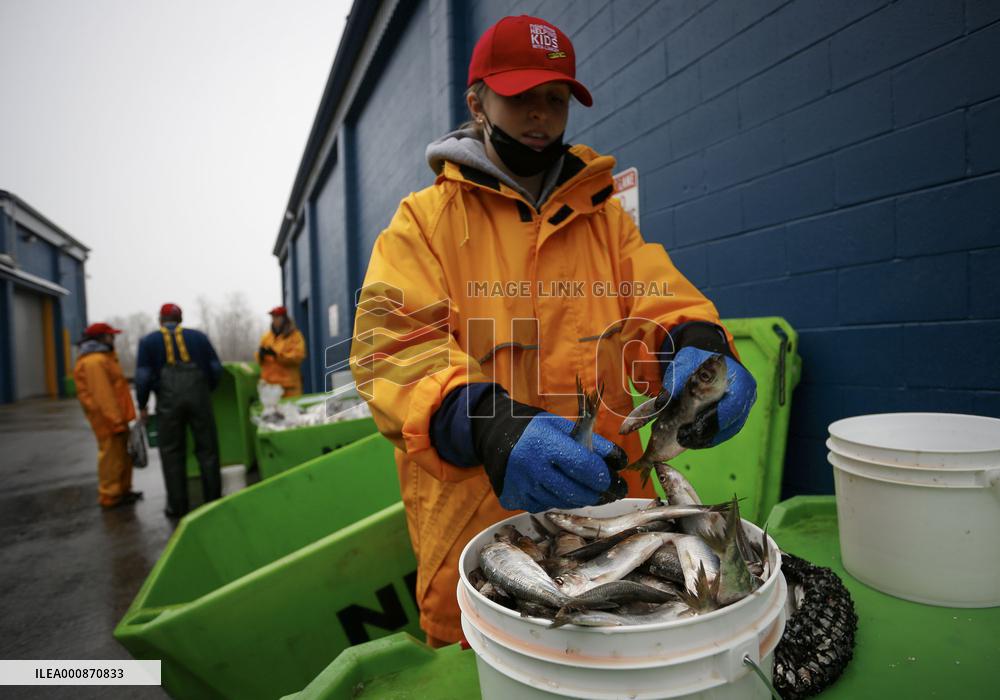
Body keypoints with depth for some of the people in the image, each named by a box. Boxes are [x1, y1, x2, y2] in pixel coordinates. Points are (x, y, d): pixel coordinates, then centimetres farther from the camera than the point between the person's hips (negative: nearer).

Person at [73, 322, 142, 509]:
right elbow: (102, 395, -22)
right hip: (108, 418, -11)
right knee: (112, 455, -4)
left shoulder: (103, 357, 17)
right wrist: (116, 421, -23)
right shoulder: (94, 361, -17)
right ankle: (110, 496, 4)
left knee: (124, 453, 16)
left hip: (115, 416, 11)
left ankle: (122, 490, 26)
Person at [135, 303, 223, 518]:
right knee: (207, 448, 8)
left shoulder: (148, 341, 7)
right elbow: (216, 368, 5)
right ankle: (213, 499, 14)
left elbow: (143, 376, 1)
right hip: (199, 397, 1)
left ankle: (177, 505, 13)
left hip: (168, 401, 0)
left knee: (172, 453, 8)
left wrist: (142, 406, 12)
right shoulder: (198, 336, 9)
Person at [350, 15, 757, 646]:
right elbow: (394, 346, -14)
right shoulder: (423, 220, 0)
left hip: (612, 509, 4)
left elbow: (662, 299, 0)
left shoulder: (606, 215, 11)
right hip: (478, 523, -2)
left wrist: (698, 349, -25)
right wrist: (486, 424, -34)